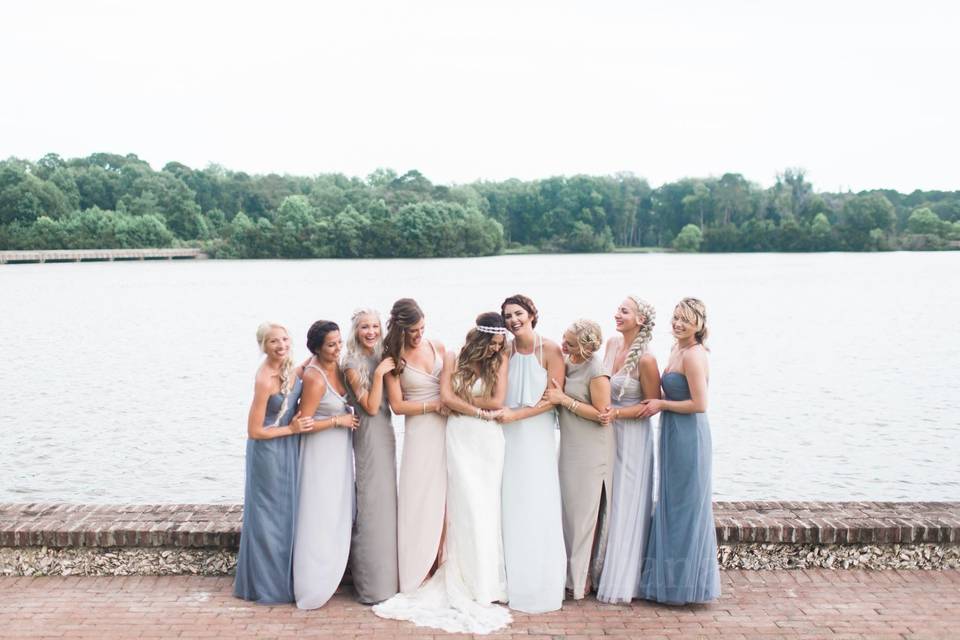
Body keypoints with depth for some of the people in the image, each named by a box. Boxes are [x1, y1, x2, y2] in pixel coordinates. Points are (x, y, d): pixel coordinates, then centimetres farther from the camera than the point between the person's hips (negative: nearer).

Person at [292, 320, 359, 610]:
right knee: (320, 516, -2)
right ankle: (314, 585, 9)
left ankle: (329, 573, 30)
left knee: (337, 514, 16)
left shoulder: (335, 363, -2)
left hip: (339, 450, 8)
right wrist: (338, 420, -17)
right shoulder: (315, 379, -24)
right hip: (321, 452, -8)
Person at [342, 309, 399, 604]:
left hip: (386, 431, 8)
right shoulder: (353, 364, -12)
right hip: (369, 435, -8)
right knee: (373, 502, -4)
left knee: (387, 500, 13)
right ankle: (373, 584, 6)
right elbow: (371, 407, -16)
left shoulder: (381, 357, 9)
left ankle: (386, 576, 25)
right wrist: (378, 374, -21)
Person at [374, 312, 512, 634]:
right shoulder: (453, 359, 3)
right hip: (460, 438, -1)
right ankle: (469, 582, 6)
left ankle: (484, 580, 14)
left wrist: (463, 401, -2)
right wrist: (482, 412, -7)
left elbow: (497, 401, -5)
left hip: (489, 440, 1)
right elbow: (446, 398, -6)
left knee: (486, 507, 3)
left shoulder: (499, 360, 3)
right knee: (467, 507, -3)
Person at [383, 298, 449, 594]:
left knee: (446, 498, 4)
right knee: (419, 500, -1)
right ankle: (417, 578, 10)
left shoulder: (438, 347, 6)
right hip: (419, 432, -3)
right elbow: (397, 405, -5)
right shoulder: (394, 358, -4)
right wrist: (435, 405, -10)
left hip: (447, 428, 3)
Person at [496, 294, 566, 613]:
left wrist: (515, 414, -14)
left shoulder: (550, 350, -5)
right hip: (507, 435, 3)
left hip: (537, 436, -3)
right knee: (509, 505, 3)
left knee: (537, 506, 1)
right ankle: (511, 582, 14)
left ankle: (540, 584, 13)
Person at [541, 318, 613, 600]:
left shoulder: (596, 369, -18)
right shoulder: (567, 361, 4)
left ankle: (582, 578, 12)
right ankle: (571, 571, 24)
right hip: (570, 445, 8)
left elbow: (600, 413, -18)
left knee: (584, 510, 1)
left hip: (590, 450, -8)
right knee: (569, 508, 13)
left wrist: (563, 399, -18)